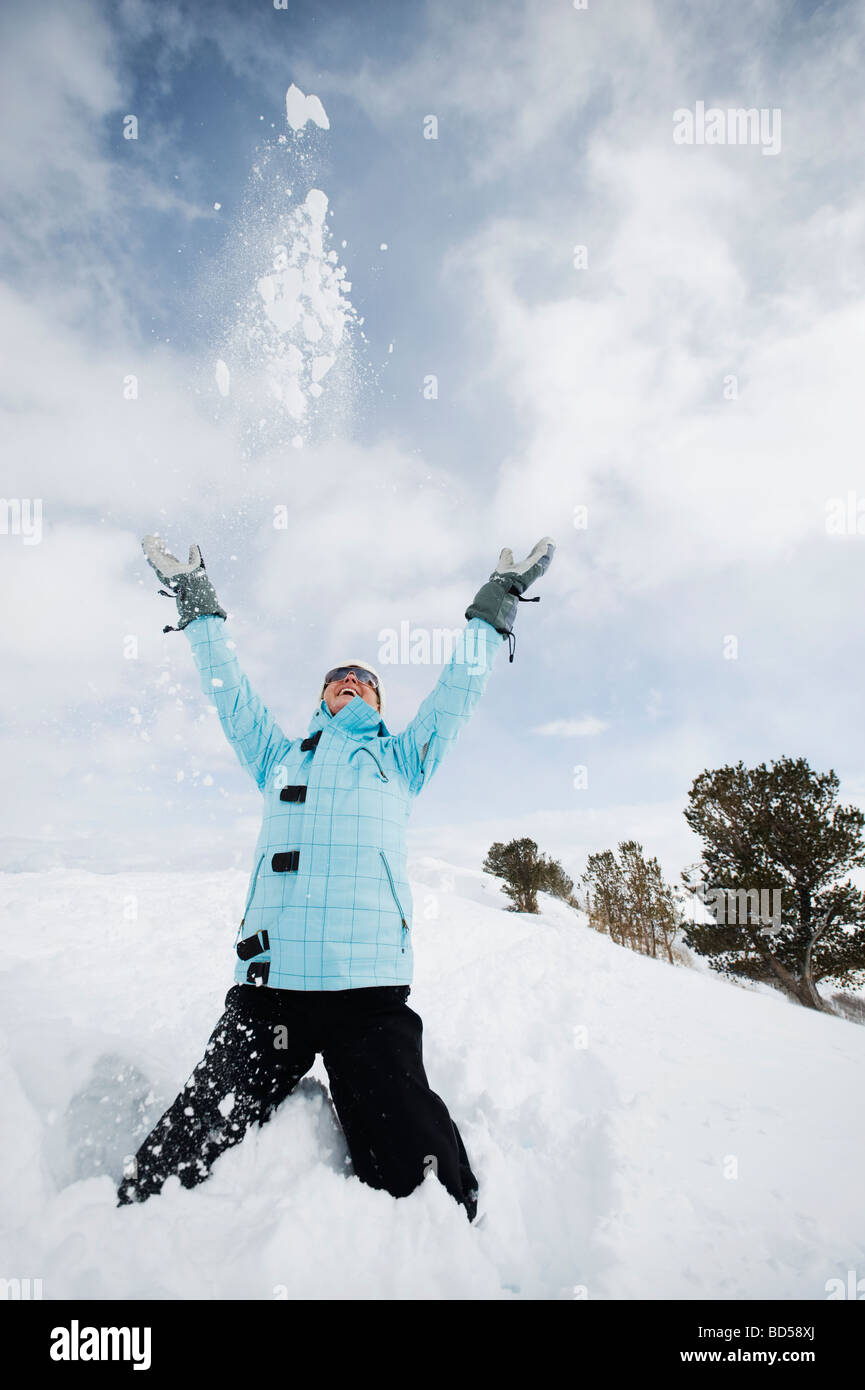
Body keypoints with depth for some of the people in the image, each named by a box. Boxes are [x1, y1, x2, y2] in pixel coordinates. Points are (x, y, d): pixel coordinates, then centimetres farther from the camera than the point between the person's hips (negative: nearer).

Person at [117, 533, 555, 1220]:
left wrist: (495, 605, 26)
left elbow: (460, 688, 22)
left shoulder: (400, 759, 22)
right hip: (266, 986, 2)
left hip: (369, 989, -1)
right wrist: (197, 602, 35)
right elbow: (228, 685, 29)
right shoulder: (280, 757, 25)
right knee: (169, 1174, -5)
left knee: (418, 1187, -9)